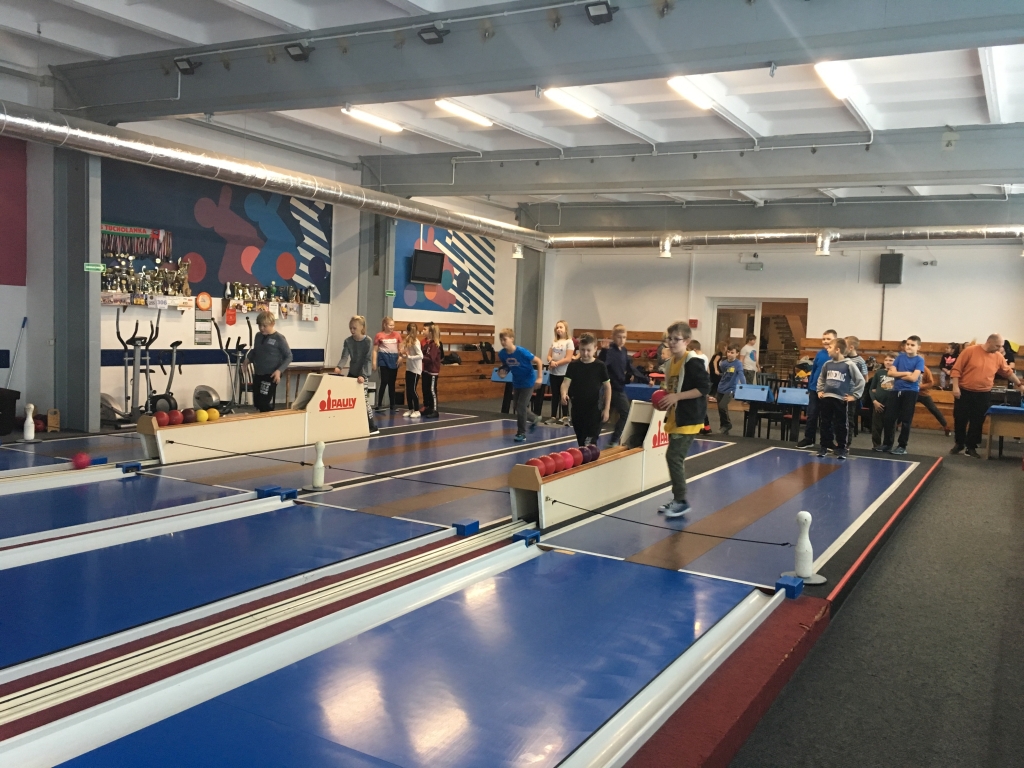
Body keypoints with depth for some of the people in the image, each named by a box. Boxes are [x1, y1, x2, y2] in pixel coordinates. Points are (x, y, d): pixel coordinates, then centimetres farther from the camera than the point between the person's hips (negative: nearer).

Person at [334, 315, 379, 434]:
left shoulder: (368, 341, -13)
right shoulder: (348, 341, -1)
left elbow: (368, 360, -17)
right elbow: (344, 357, -10)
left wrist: (362, 375, -28)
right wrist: (339, 367, -30)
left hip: (363, 374, -6)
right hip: (352, 373, 6)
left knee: (363, 399, -11)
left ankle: (373, 427, -4)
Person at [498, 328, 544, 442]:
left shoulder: (522, 352, -28)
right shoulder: (502, 354, -13)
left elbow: (538, 361, -18)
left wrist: (540, 377, -21)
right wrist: (504, 371, -15)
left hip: (528, 382, -6)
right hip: (516, 382, 6)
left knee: (521, 406, -8)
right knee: (516, 406, 15)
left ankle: (522, 433, 5)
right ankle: (533, 419, 42)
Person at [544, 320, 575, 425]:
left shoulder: (569, 342, -8)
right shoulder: (554, 342, 9)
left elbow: (568, 359, -15)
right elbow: (549, 356, 6)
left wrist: (556, 363, -17)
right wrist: (551, 362, -15)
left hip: (563, 373, -5)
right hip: (553, 372, 5)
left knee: (563, 395, 2)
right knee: (554, 395, 9)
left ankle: (565, 416, 11)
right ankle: (553, 416, 13)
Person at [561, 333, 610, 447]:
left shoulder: (600, 366, -5)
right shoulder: (573, 365, 0)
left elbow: (607, 387, 0)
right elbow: (566, 382, -7)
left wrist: (606, 408, -4)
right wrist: (563, 394, -30)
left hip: (594, 409, -3)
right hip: (577, 409, 3)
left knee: (590, 443, -10)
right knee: (581, 441, 15)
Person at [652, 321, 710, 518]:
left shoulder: (693, 362, -16)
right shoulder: (671, 361, 10)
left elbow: (704, 387, -21)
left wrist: (677, 396, -23)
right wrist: (664, 396, 2)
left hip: (688, 419, -9)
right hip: (674, 418, 9)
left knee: (673, 456, -11)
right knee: (676, 458, 12)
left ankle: (681, 501, -2)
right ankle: (677, 500, 20)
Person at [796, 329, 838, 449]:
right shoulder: (820, 353, 2)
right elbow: (813, 370, 8)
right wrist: (809, 387, 7)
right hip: (815, 389, 4)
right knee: (811, 415, 8)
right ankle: (808, 439, 19)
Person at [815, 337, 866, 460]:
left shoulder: (849, 364, -9)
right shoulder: (827, 364, 6)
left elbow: (860, 380, -4)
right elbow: (821, 378, 23)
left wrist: (855, 396, -5)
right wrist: (820, 390, 13)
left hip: (841, 400, -4)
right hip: (826, 398, 4)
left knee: (842, 426, 4)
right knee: (824, 424, 9)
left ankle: (841, 448, 14)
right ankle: (824, 447, 18)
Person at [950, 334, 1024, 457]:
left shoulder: (999, 357, 2)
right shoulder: (970, 351, -11)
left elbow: (1008, 372, 18)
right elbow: (956, 369, -9)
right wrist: (955, 387, -14)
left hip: (983, 395, 3)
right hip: (964, 392, -3)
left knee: (977, 422, 4)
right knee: (960, 419, 5)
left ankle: (971, 447, 15)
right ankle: (959, 443, 21)